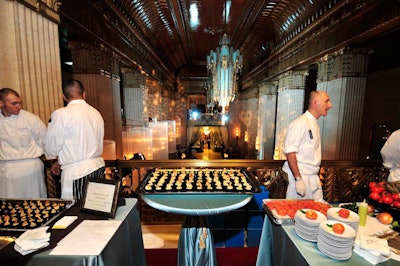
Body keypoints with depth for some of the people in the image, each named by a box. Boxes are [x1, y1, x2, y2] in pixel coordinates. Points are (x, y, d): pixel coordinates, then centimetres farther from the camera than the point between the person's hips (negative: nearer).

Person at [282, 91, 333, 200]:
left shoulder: (314, 124, 13)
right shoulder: (300, 123, -15)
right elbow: (290, 152, -20)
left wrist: (316, 174, 17)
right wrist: (298, 179, -21)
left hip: (314, 178, 9)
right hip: (300, 176, -8)